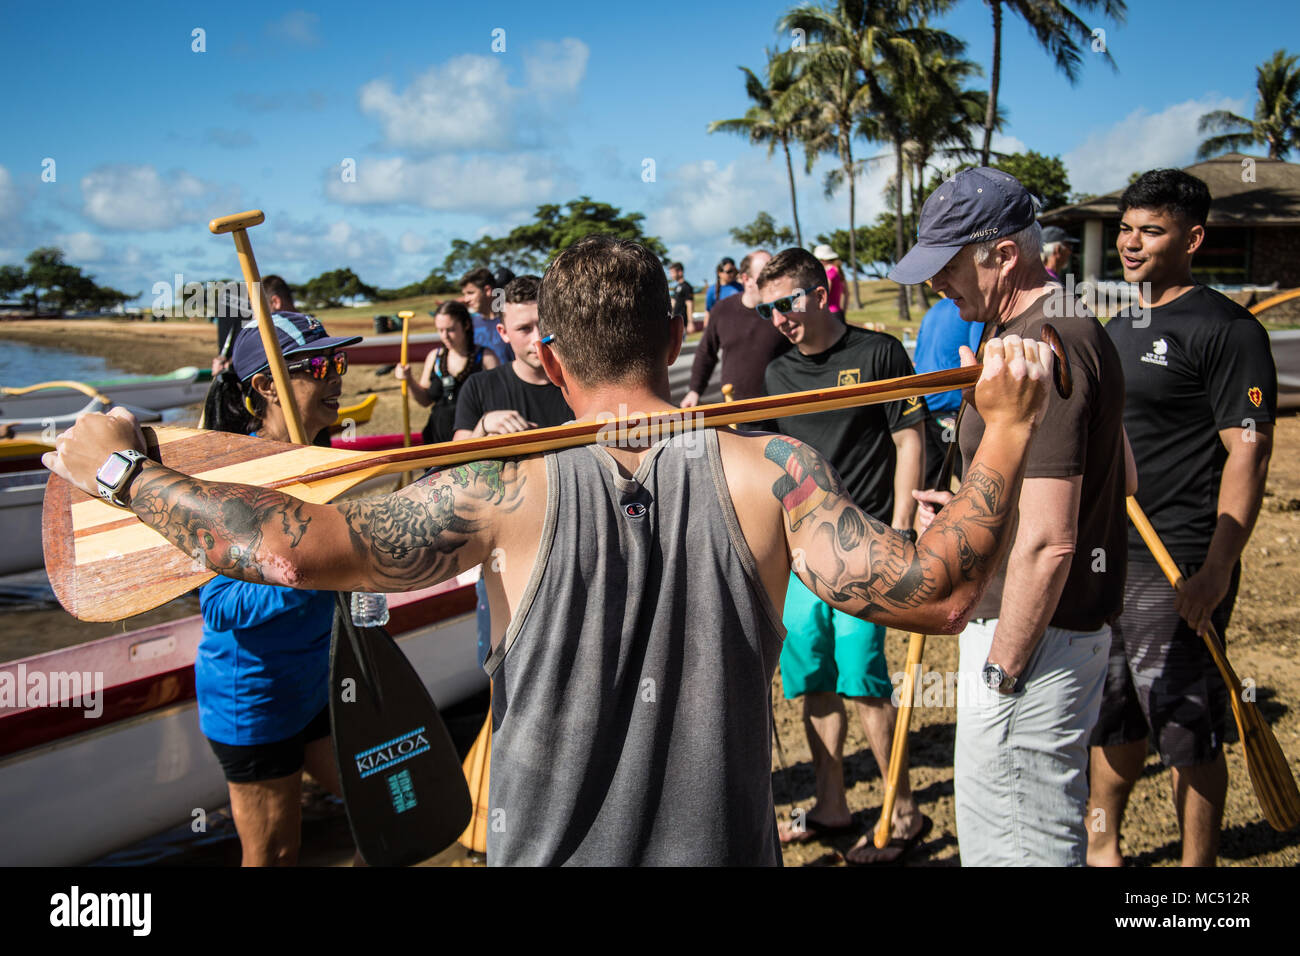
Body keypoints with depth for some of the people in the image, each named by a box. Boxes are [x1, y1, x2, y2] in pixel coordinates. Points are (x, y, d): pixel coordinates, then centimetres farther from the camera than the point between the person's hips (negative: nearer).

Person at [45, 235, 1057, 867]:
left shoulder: (511, 494, -17)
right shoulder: (766, 474, -15)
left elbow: (295, 548, -21)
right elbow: (936, 593, -17)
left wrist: (123, 470, -7)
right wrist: (1007, 431, -9)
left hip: (548, 851, -1)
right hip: (721, 846, 1)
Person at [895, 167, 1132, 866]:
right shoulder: (1075, 327, 11)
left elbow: (1047, 542, -27)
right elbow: (1099, 478, 21)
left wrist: (1003, 669, -18)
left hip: (1033, 632, -11)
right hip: (1078, 622, 11)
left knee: (1017, 847, 2)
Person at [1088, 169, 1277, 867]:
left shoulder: (1227, 329, -9)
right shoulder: (1117, 329, 15)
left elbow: (1249, 450, -16)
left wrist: (1218, 569, -23)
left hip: (1180, 565, -7)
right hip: (1101, 556, 8)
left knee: (1187, 730, 2)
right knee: (1112, 717, 19)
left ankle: (1198, 866, 18)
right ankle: (1101, 845, 34)